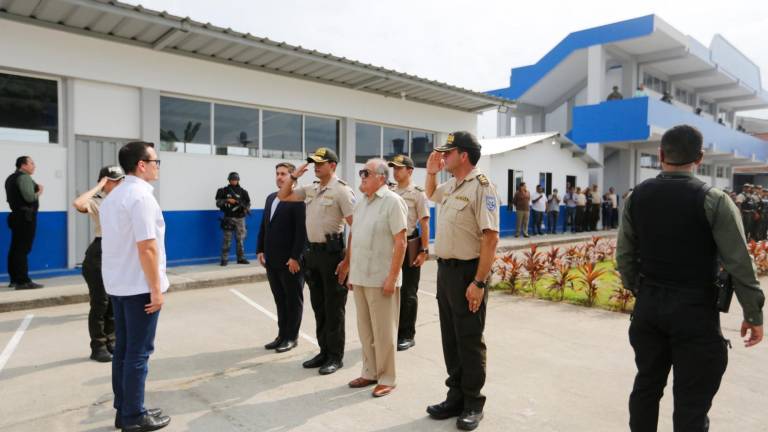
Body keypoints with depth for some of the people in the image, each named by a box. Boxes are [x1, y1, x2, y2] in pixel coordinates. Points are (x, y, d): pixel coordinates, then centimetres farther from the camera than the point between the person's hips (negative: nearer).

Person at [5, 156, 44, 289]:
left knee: (15, 248, 10)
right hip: (26, 216, -10)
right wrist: (39, 192, -3)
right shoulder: (24, 177, -11)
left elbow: (15, 197, 20)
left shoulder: (11, 178, 19)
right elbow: (30, 197, -23)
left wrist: (35, 191, 13)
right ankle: (23, 281, -10)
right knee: (23, 249, -10)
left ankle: (14, 279, 15)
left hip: (17, 215, 10)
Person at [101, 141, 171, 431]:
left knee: (122, 348, 14)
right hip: (139, 287, -9)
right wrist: (156, 288, -18)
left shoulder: (112, 196, 13)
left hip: (117, 284, 9)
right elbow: (147, 247, -22)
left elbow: (116, 242, 16)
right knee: (138, 352, 0)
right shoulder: (141, 196, -16)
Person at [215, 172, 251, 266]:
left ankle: (241, 258, 15)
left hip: (240, 218, 2)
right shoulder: (224, 191, 3)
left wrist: (246, 208, -15)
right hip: (228, 218, -2)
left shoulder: (242, 191, 7)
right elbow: (218, 203, 0)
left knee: (240, 239, 7)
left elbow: (248, 203, 6)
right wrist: (227, 200, -14)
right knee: (227, 240, -2)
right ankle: (224, 259, 4)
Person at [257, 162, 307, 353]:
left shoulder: (298, 199, -11)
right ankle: (282, 335, 25)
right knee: (280, 300, 15)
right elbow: (263, 226, 16)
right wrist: (260, 250, 10)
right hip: (271, 260, 7)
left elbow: (302, 230, -17)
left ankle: (292, 337, 18)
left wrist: (295, 257, -20)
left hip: (290, 261, -7)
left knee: (293, 300, 7)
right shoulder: (270, 198, 15)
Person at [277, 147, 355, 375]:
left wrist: (348, 261, -19)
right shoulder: (310, 189, 11)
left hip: (332, 252, -7)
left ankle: (335, 356, 14)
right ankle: (324, 351, 27)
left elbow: (356, 227, -16)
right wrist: (294, 176, 7)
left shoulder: (341, 190, -12)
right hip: (312, 252, 8)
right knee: (318, 306, 14)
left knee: (333, 307, 2)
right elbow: (283, 196, 20)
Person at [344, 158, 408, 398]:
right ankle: (369, 372, 30)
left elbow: (400, 242, -14)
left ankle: (387, 378, 17)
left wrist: (392, 277, -18)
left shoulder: (392, 202, -11)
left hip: (380, 279, -7)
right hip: (359, 278, 7)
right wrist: (351, 272, 14)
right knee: (365, 329, 16)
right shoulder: (360, 203, 13)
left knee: (383, 331, 3)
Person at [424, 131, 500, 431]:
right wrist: (431, 172, 15)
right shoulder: (450, 186, 11)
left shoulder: (481, 187, -15)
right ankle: (456, 397, 29)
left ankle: (473, 404, 20)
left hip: (467, 272, -8)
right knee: (450, 339, 15)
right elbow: (430, 194, 36)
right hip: (445, 270, 8)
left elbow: (491, 238, -21)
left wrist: (479, 283, -23)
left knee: (469, 341, 4)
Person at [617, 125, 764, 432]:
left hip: (648, 305, 4)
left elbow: (624, 256, 5)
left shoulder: (637, 196, 0)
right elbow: (740, 264, -10)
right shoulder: (713, 201, -12)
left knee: (647, 385, 18)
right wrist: (753, 315, 1)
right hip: (695, 309, -4)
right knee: (691, 401, 6)